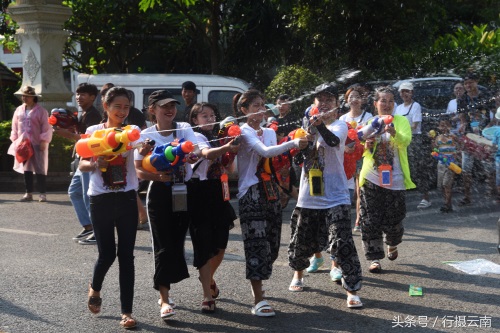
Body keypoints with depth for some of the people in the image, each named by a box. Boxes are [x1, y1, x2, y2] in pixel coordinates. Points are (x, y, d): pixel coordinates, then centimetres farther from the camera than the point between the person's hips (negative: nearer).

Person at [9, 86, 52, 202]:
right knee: (26, 169, 7)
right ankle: (28, 193, 11)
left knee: (40, 169, -3)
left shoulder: (41, 111, -5)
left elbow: (46, 127, -7)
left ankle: (43, 194, 0)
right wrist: (15, 141, 8)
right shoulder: (19, 110, 11)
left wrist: (44, 141, -13)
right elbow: (15, 127, 15)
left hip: (37, 144, -5)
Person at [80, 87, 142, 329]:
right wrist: (95, 165, -19)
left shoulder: (132, 131, 2)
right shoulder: (93, 131, 3)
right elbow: (82, 164, 3)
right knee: (107, 253, 1)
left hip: (127, 199, 0)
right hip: (101, 200, 0)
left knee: (126, 255, -1)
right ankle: (95, 288, 34)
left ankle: (126, 312, 5)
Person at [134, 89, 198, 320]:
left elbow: (194, 153, -17)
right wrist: (158, 176, -23)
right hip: (160, 194, -2)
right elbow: (139, 171, -5)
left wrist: (193, 156, -41)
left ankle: (164, 290, 26)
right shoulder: (146, 135, -3)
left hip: (183, 193, 2)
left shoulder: (184, 129, 0)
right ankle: (164, 299, -2)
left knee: (177, 243, 8)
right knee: (164, 246, -5)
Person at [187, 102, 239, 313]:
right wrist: (225, 148, -50)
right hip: (201, 193, -7)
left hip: (218, 193, 7)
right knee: (205, 246, -7)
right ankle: (208, 297, -4)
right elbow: (207, 154, -30)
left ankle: (208, 277, 38)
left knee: (220, 245, 10)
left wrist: (231, 153, -2)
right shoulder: (196, 137, -8)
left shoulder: (215, 138, 16)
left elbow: (224, 165, 18)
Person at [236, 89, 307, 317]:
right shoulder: (243, 133, -8)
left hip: (270, 190, 7)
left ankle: (256, 285, 28)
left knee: (271, 241, 9)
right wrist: (293, 143, -33)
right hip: (251, 193, -7)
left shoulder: (270, 133, 15)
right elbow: (265, 151, -24)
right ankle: (258, 301, -12)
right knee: (257, 242, -12)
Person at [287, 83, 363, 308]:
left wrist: (320, 123, -45)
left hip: (335, 197, -5)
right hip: (308, 197, 5)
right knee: (301, 242, 17)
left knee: (342, 244, -12)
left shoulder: (339, 125, -5)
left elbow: (333, 140, -28)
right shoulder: (309, 126, 9)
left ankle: (352, 290, -5)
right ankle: (298, 274, 44)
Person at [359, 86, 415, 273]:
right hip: (372, 180, 2)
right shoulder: (370, 123, 10)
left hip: (395, 181, -1)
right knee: (370, 222, -2)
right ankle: (374, 258, 8)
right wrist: (366, 146, -15)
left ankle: (392, 244, 37)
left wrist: (394, 132, -39)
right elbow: (362, 152, 9)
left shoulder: (401, 121, 3)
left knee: (393, 221, 6)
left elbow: (406, 140, -18)